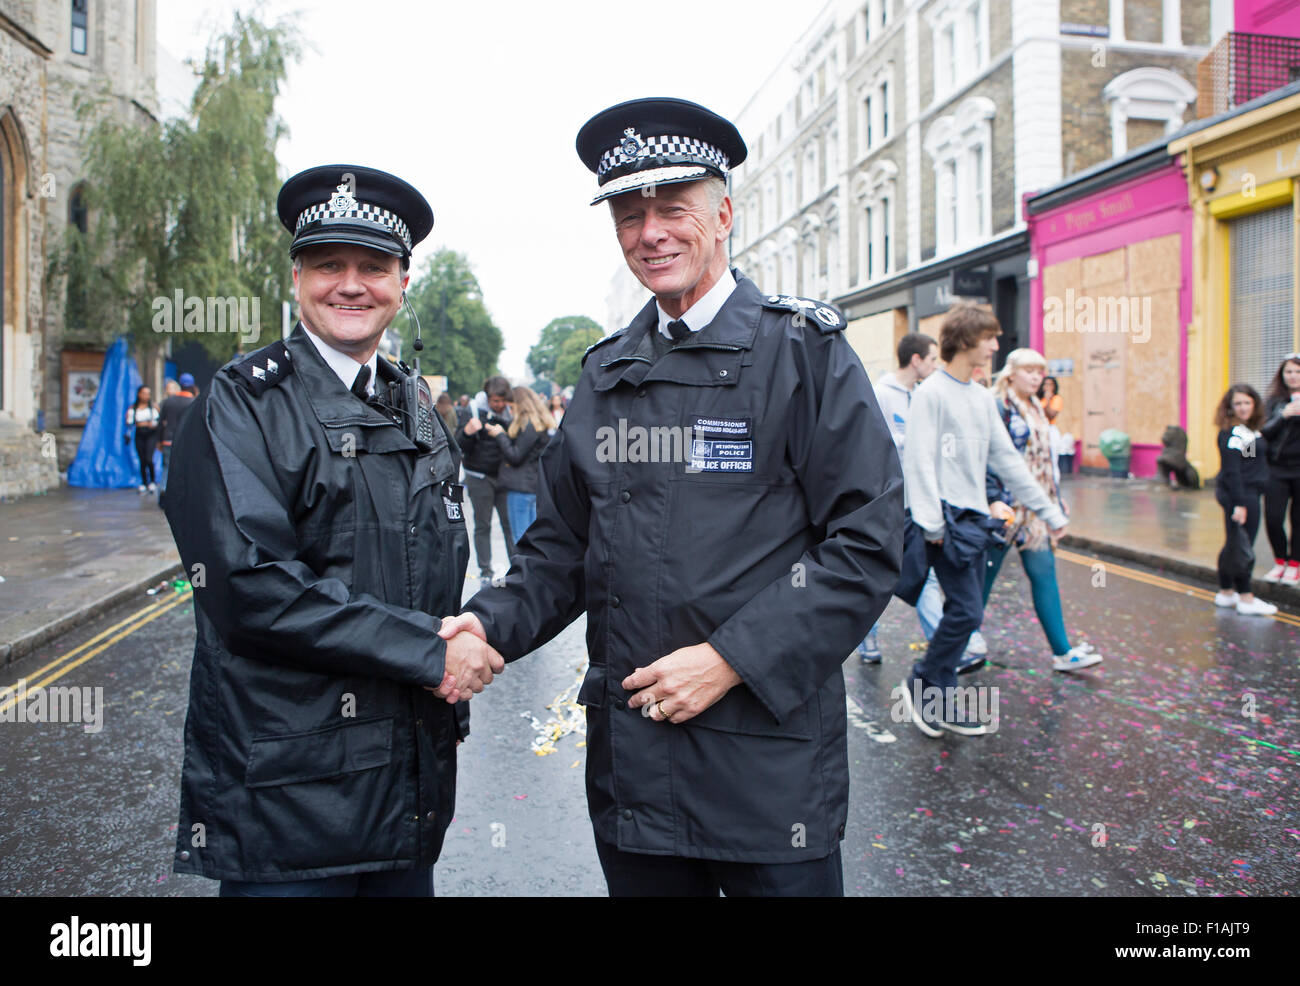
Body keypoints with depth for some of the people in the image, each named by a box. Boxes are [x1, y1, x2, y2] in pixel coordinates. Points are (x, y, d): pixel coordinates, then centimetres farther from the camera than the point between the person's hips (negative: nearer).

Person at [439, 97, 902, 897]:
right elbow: (563, 544, 13)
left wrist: (733, 659, -17)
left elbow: (868, 542, -11)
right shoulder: (606, 373, 9)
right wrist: (492, 622, -5)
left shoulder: (806, 350, -5)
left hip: (768, 762, -4)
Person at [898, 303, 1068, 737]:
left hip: (975, 519, 8)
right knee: (966, 611, -10)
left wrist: (1047, 509, 16)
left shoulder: (984, 397, 16)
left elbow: (1006, 458, 18)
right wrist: (931, 522, -21)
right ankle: (922, 684, 8)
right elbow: (920, 460, -15)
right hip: (947, 519, -8)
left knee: (965, 612, 9)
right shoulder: (931, 392, -8)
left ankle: (940, 700, 18)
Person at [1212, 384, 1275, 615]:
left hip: (1249, 493, 10)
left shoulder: (1250, 430, 14)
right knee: (1241, 546, -4)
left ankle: (1226, 592, 24)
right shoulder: (1231, 433, -16)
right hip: (1238, 494, -10)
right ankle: (1246, 600, 3)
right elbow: (1231, 471, -20)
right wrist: (1239, 503, -23)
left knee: (1233, 546, 15)